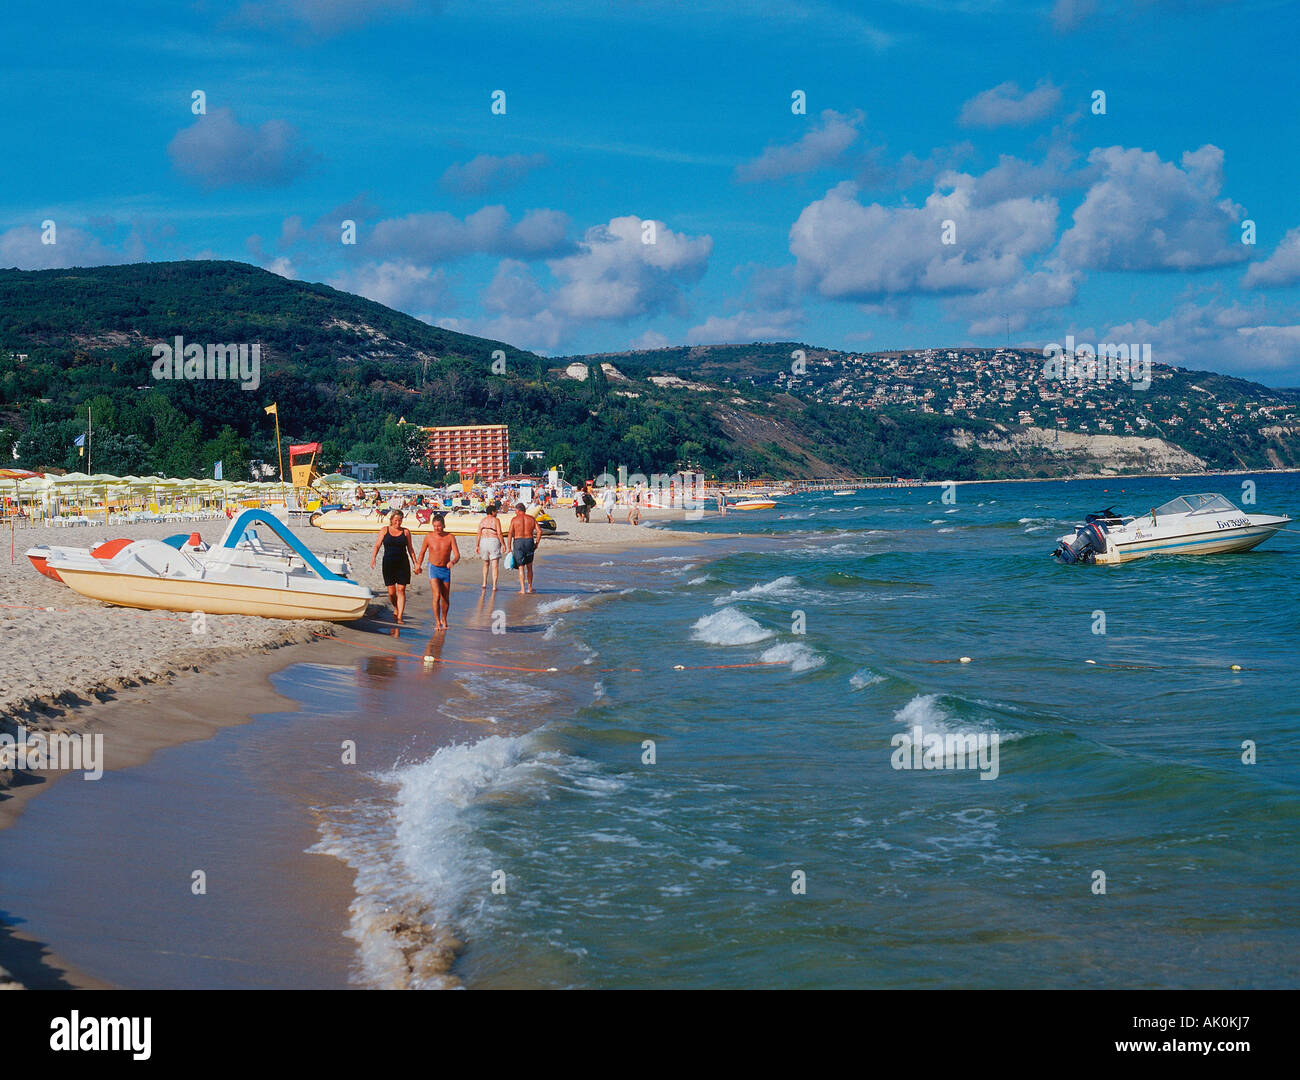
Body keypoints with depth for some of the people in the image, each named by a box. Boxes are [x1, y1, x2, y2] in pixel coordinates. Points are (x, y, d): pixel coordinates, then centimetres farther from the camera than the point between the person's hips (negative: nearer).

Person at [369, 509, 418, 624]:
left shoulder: (406, 532, 8)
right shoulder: (385, 530, 6)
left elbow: (410, 549, 13)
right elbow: (377, 545, 2)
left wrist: (415, 563, 6)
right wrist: (373, 558, -14)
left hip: (403, 563, 0)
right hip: (388, 563, 0)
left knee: (401, 590, -7)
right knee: (391, 592, -1)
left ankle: (399, 617, -8)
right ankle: (396, 608, 29)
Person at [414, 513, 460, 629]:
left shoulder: (450, 537, -8)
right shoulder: (429, 537, -6)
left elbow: (457, 555, -14)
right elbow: (422, 552, 11)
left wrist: (452, 562, -34)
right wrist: (418, 565, 13)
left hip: (446, 570, 2)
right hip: (433, 568, -1)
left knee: (446, 598, 10)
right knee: (436, 595, -18)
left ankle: (444, 620, 32)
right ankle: (437, 622, -17)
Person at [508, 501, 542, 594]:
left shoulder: (514, 519, -2)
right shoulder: (531, 518, 5)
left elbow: (510, 533, -8)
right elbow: (539, 531, -1)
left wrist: (509, 547, -4)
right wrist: (536, 543, 7)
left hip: (518, 542, -3)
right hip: (529, 541, 3)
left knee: (521, 567, 0)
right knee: (529, 566, 17)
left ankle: (522, 589, -7)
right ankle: (530, 588, 22)